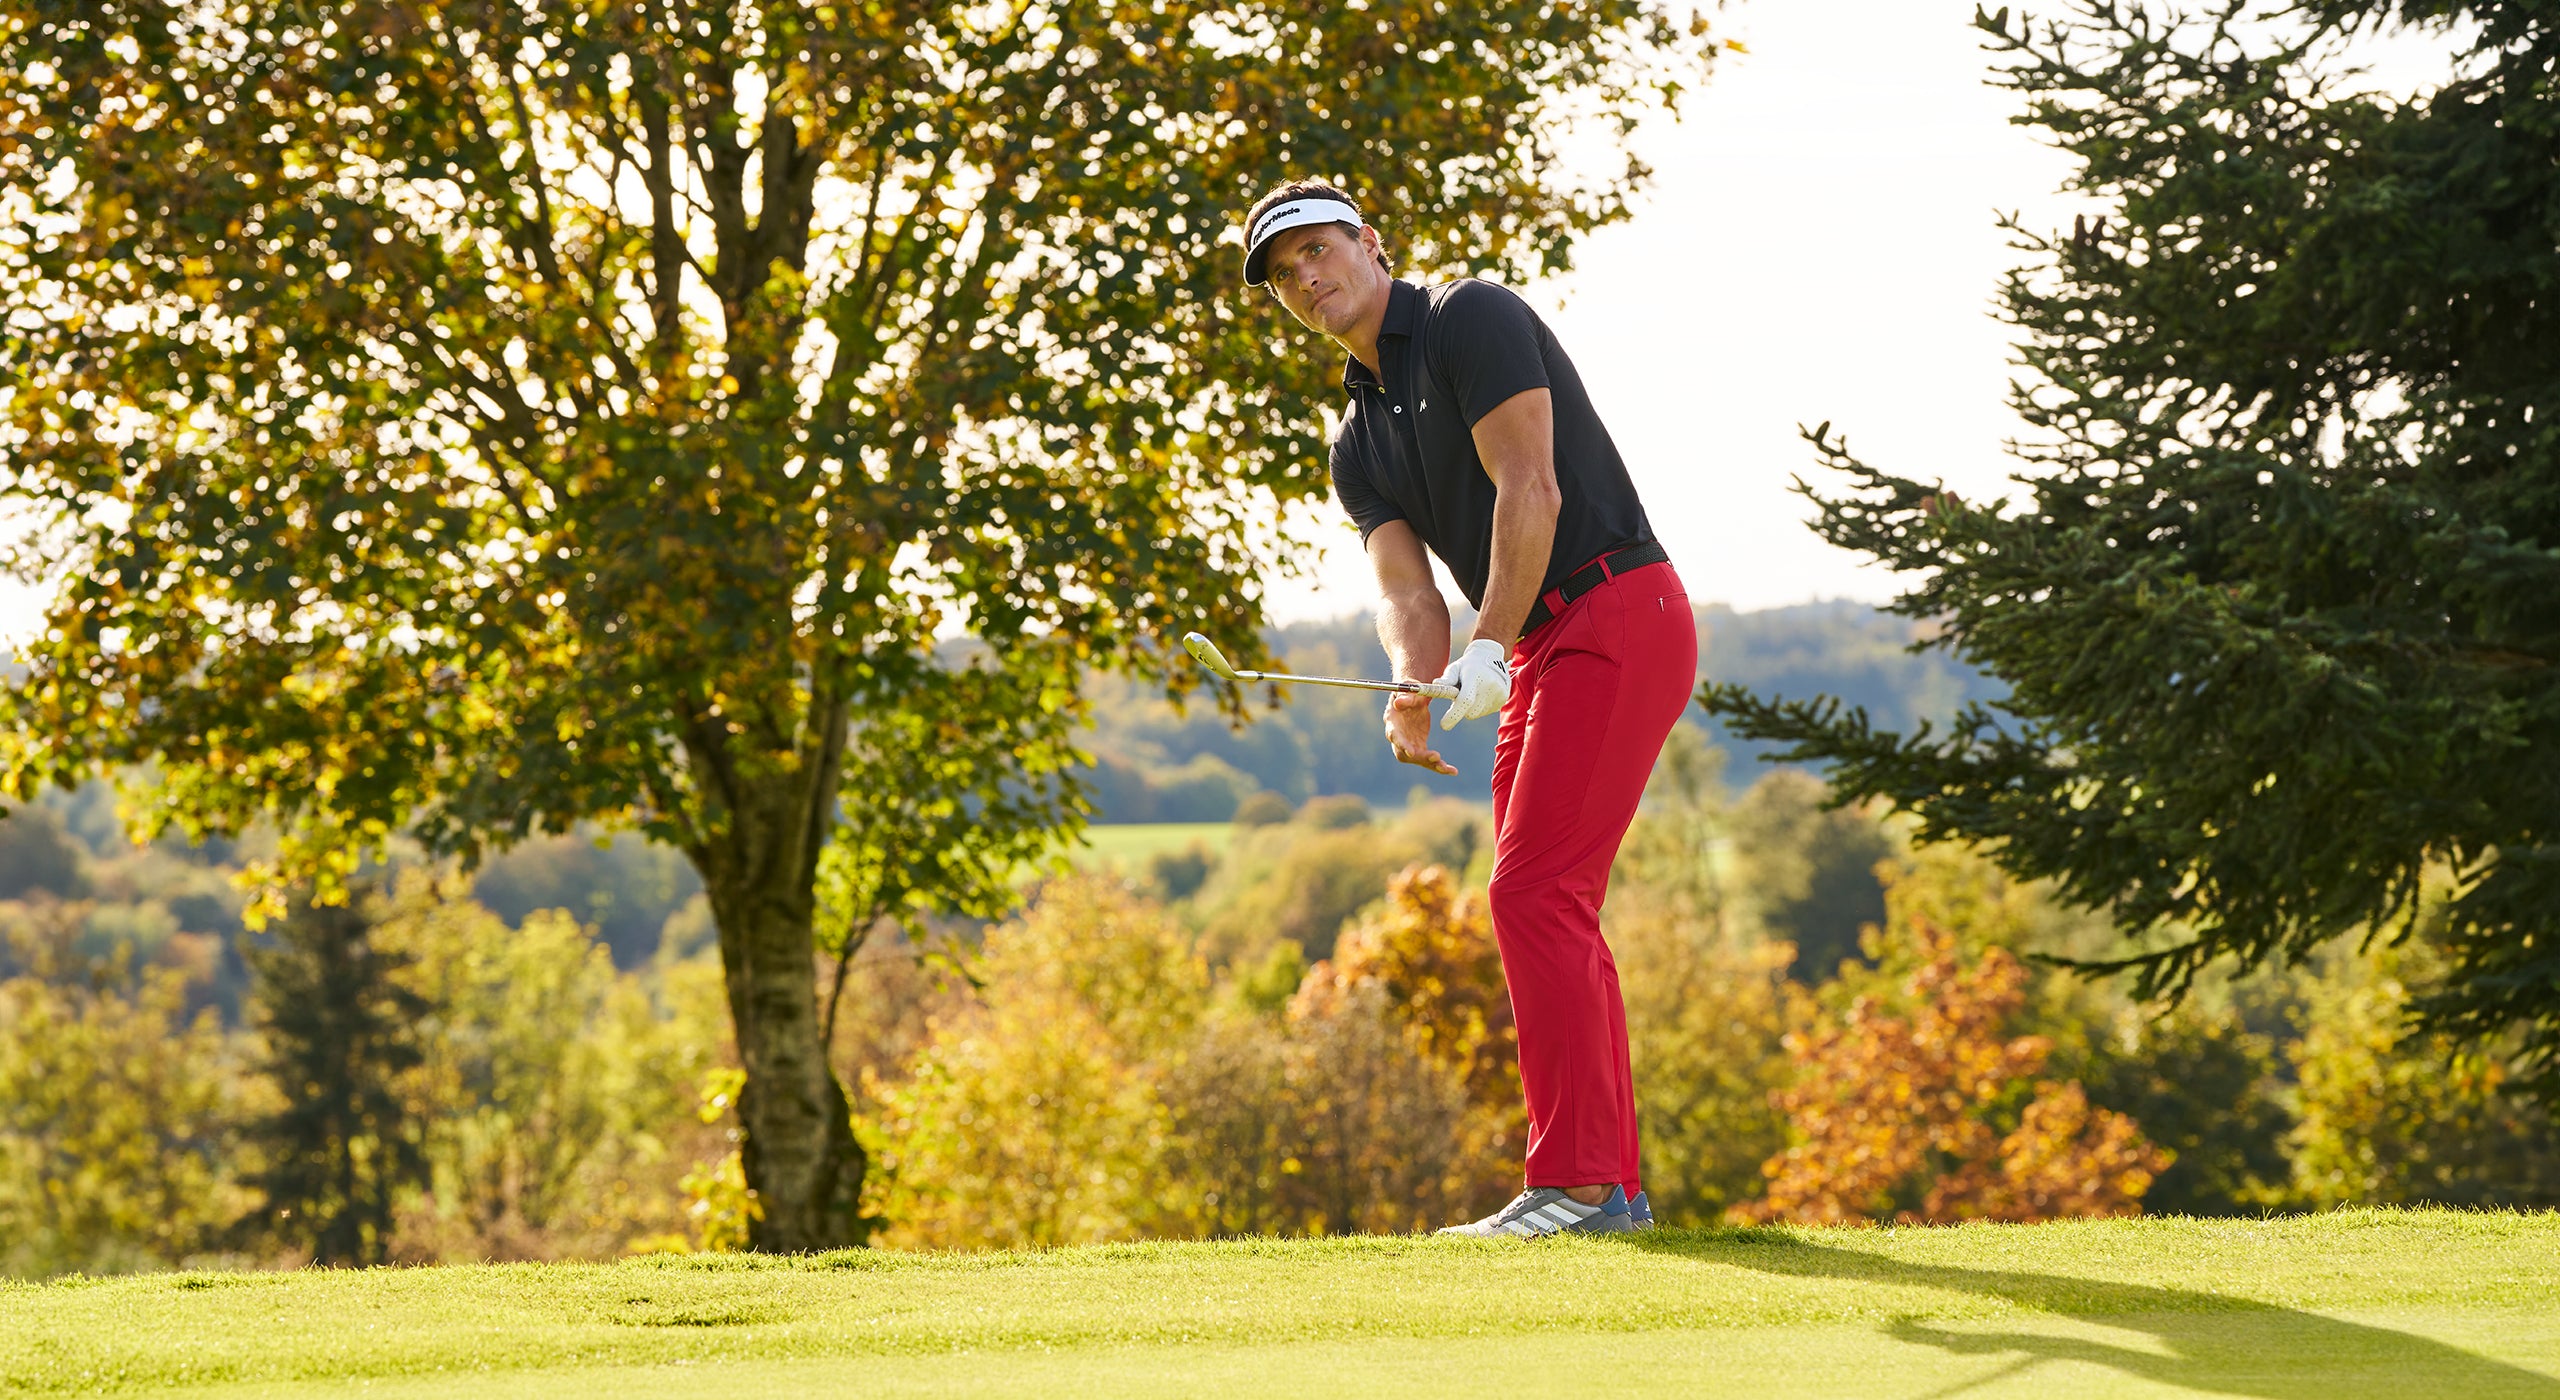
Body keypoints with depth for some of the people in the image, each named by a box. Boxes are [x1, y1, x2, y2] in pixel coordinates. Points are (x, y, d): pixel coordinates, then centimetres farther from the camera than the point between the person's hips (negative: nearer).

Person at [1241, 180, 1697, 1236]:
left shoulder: (1471, 318, -7)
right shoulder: (1356, 443, 17)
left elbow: (1530, 489, -16)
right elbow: (1405, 586, 4)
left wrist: (1488, 651, -21)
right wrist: (1414, 691, -17)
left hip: (1615, 612, -9)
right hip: (1543, 650, 9)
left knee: (1534, 893, -15)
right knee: (1549, 911, 8)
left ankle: (1573, 1181, -15)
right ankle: (1609, 1184, 11)